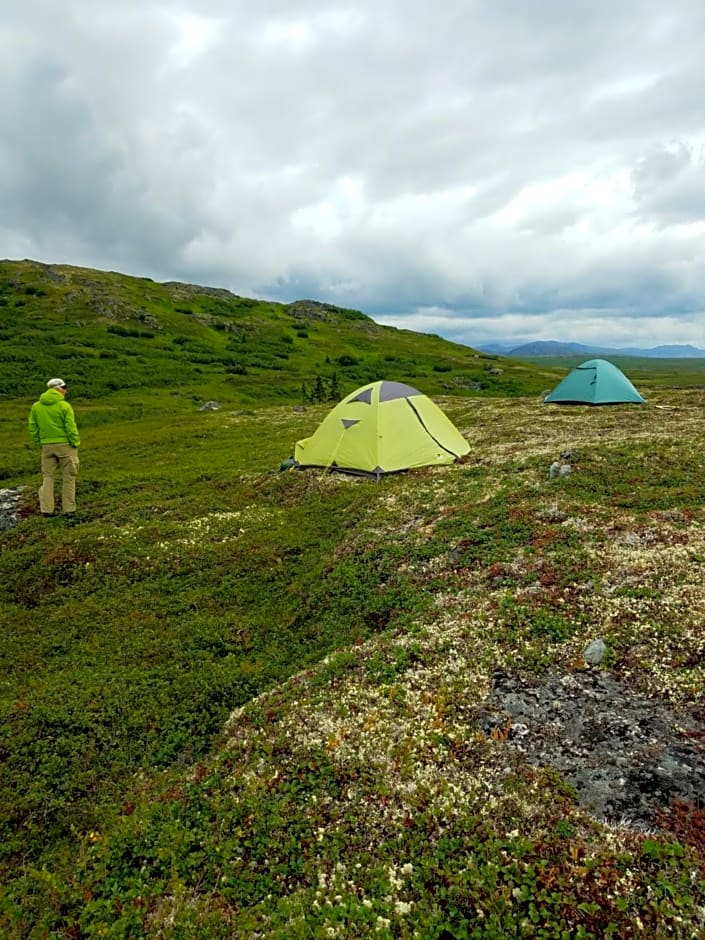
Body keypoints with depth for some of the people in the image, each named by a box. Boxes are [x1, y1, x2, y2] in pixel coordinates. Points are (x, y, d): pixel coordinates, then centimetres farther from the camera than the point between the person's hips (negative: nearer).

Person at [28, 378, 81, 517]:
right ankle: (69, 508, 9)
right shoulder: (64, 406, -11)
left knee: (47, 477, 12)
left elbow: (33, 428, 5)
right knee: (68, 477, 6)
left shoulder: (36, 406, 5)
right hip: (65, 444, -4)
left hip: (47, 446, 4)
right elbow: (71, 428, -14)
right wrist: (76, 443, -4)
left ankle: (46, 509, 10)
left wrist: (39, 442, 14)